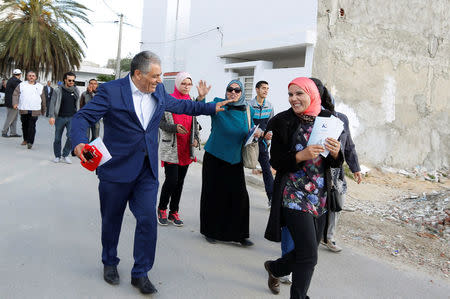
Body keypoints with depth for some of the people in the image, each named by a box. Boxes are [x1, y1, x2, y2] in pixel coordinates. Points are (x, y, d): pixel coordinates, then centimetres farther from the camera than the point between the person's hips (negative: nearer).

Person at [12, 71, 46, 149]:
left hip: (34, 110, -2)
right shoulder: (21, 85, 10)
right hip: (23, 110, 2)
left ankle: (30, 142, -11)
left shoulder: (40, 86, 11)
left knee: (32, 126, -10)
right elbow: (15, 94, 3)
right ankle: (25, 139, 28)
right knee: (25, 125, 11)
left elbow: (43, 99, 15)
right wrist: (15, 103, -14)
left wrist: (43, 110, 17)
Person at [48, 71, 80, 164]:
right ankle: (57, 156, 24)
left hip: (72, 118, 1)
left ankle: (65, 156, 2)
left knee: (71, 136, -14)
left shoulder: (76, 90, 8)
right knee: (57, 138, 7)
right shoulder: (58, 90, -1)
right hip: (60, 117, -1)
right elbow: (52, 103, -4)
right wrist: (51, 116, -14)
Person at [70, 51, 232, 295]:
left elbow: (180, 105, 23)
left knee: (148, 220, -4)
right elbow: (82, 117, -12)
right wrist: (79, 142, -32)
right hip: (117, 169, -3)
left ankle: (140, 273, 13)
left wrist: (211, 107, 27)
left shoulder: (159, 92, 5)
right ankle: (110, 263, 38)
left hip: (147, 171, 4)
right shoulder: (111, 91, -11)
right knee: (111, 220, 13)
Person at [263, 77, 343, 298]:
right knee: (309, 256, -9)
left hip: (320, 197, 5)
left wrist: (335, 153, -15)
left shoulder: (327, 119, 3)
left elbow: (335, 164, 7)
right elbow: (276, 162, -7)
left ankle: (274, 268, 44)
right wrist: (301, 156, -22)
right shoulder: (283, 122, -6)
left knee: (307, 252, 15)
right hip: (294, 196, -4)